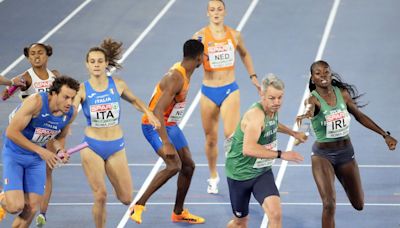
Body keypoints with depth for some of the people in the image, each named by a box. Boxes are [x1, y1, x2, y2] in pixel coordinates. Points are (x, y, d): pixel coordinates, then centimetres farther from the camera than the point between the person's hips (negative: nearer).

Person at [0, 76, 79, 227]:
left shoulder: (70, 113, -9)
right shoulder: (36, 102, -28)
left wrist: (60, 150, -11)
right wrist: (40, 150, -27)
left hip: (37, 160, 5)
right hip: (14, 155, -5)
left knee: (31, 209, 0)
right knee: (16, 206, -17)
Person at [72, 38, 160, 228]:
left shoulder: (117, 85, -1)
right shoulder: (82, 89, -8)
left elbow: (134, 100, 19)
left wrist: (149, 114, 2)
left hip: (116, 147, 2)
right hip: (92, 147, -2)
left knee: (126, 198, 4)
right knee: (100, 196, -11)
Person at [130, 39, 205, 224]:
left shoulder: (185, 73, 4)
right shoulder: (176, 78, -27)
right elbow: (157, 111, -33)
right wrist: (166, 143, -37)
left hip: (170, 125, 10)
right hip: (154, 126, -10)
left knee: (188, 165, 12)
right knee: (174, 165, -25)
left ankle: (178, 213, 28)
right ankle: (139, 206, -19)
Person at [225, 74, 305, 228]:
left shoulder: (273, 109, -4)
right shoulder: (256, 114, -30)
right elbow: (248, 149, -46)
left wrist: (294, 133, 25)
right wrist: (281, 154, -43)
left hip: (262, 172, 6)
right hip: (240, 173, -6)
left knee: (275, 214, -18)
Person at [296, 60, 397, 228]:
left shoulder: (342, 93, -3)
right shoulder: (313, 99, -17)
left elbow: (359, 116, 10)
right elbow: (310, 108, -42)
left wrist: (385, 135, 10)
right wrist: (307, 113, -67)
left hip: (346, 152, 4)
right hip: (323, 155, -4)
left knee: (358, 205, 16)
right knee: (329, 204, -21)